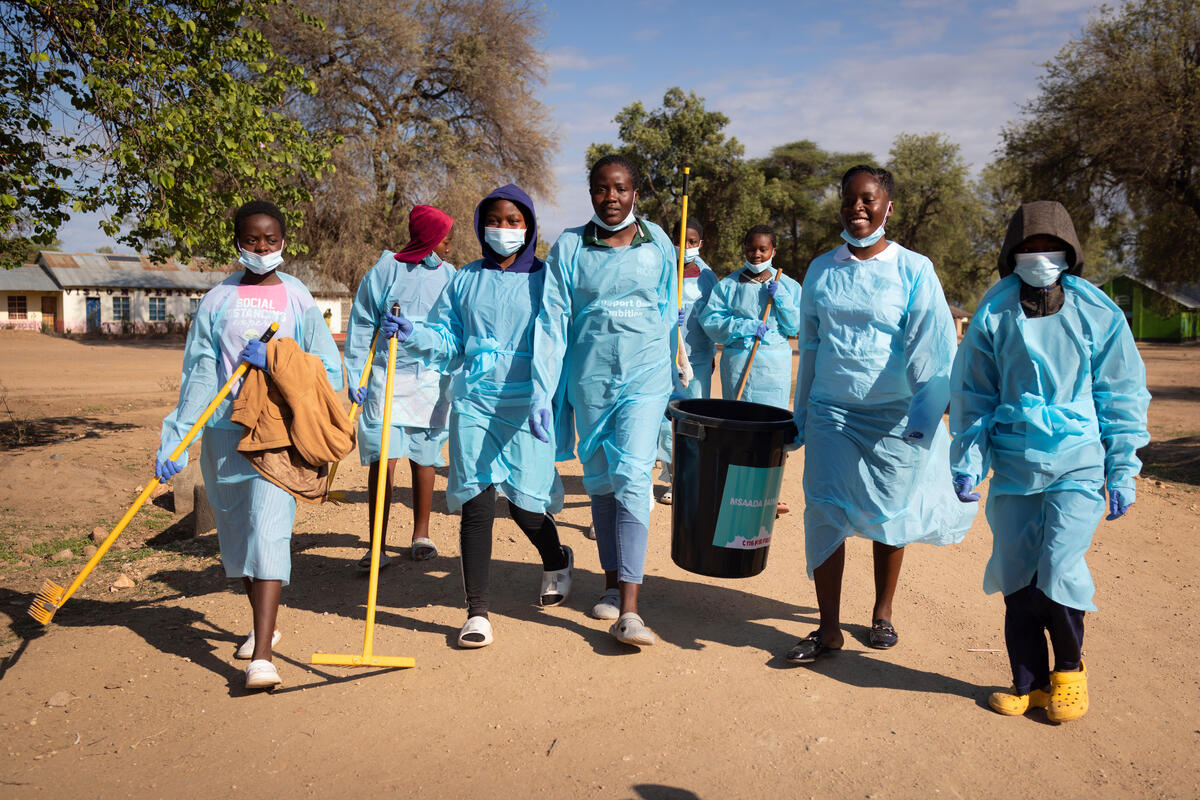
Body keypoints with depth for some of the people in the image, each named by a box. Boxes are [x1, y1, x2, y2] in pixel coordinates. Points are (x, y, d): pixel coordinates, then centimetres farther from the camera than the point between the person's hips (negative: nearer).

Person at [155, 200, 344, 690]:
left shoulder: (299, 301, 4)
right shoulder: (216, 302, 7)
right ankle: (262, 625, 34)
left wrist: (276, 361, -14)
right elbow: (198, 376, 1)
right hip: (224, 433, 3)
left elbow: (329, 372, 1)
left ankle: (262, 656, -17)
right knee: (235, 529, 13)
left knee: (267, 529, -14)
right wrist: (175, 442, -7)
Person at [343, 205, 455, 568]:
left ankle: (421, 535, 26)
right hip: (386, 377, -2)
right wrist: (356, 377, -3)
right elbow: (361, 328, 2)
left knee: (423, 459, 10)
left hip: (432, 380, 3)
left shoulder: (449, 277, 8)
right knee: (383, 459, -7)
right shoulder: (383, 272, -1)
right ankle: (377, 548, -1)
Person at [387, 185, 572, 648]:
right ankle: (477, 612, 7)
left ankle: (556, 563, 35)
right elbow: (447, 341, 12)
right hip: (474, 404, 2)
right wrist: (411, 334, -8)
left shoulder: (546, 279, 4)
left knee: (524, 504, 0)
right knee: (476, 503, -4)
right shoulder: (465, 279, 11)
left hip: (527, 406, -2)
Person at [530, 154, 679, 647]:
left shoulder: (658, 244, 6)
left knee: (631, 477, -13)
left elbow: (672, 315, 15)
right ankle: (612, 584, 27)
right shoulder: (569, 247, 3)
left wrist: (681, 385, 18)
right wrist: (541, 393, -9)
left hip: (645, 377, -1)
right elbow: (552, 321, -1)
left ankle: (629, 610, -13)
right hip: (589, 379, 1)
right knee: (600, 482, 9)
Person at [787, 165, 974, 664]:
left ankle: (883, 614, 30)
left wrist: (924, 419, -16)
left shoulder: (913, 270, -3)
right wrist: (801, 417, 15)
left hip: (894, 417, -2)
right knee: (824, 514, -4)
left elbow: (935, 351, -7)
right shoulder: (821, 270, 7)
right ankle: (829, 627, 7)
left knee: (888, 517, 9)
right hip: (831, 415, 2)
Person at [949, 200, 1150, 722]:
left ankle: (1069, 669, 18)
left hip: (1077, 465, -2)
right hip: (1013, 466, 2)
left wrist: (1123, 470, 4)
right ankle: (1030, 682, 23)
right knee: (1016, 579, 6)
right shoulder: (993, 316, 3)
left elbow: (1122, 397, 6)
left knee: (1059, 572, -10)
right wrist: (968, 461, 3)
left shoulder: (1099, 314, 1)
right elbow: (972, 396, 9)